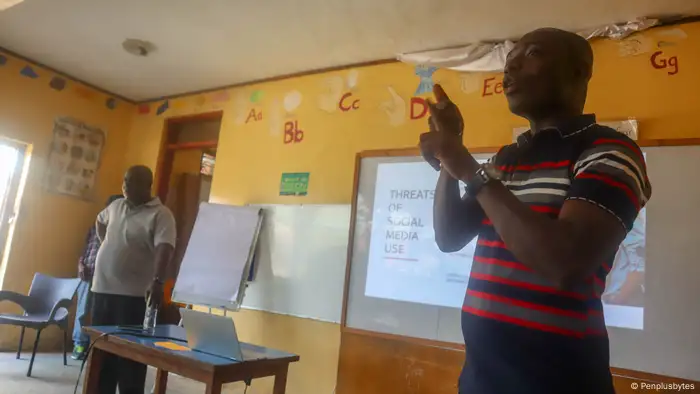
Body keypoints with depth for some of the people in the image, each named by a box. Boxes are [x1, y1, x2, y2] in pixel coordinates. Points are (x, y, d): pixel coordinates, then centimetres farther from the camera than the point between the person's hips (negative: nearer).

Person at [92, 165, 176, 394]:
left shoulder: (160, 215, -10)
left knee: (129, 356, -3)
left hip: (133, 295, -7)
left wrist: (157, 281, -39)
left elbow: (164, 249, -24)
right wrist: (106, 244, 19)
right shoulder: (116, 206, 13)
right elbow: (100, 221, 35)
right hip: (102, 290, 7)